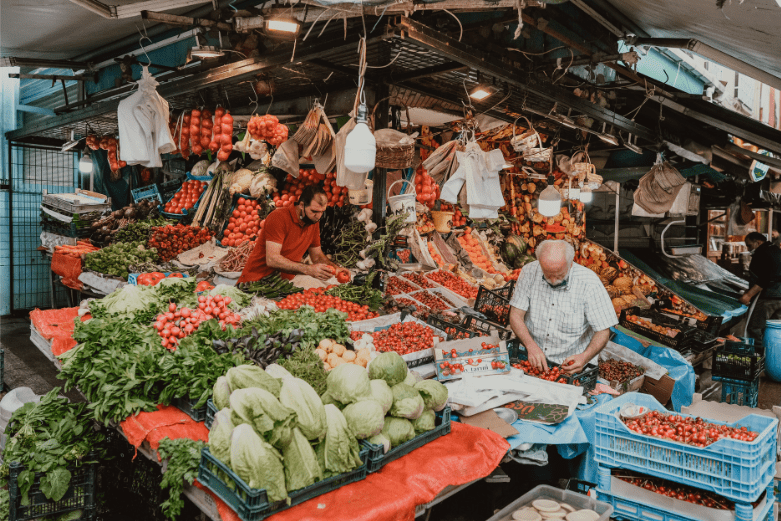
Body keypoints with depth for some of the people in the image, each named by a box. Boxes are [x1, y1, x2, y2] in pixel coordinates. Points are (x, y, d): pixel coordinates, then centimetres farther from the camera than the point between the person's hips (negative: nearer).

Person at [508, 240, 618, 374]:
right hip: (534, 360, 1)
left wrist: (585, 357, -26)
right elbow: (516, 315, -5)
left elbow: (603, 331, -8)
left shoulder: (589, 282, -12)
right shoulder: (530, 272, -6)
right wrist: (531, 346, -22)